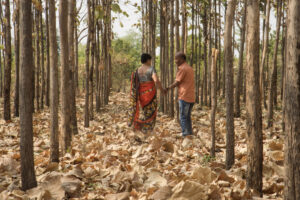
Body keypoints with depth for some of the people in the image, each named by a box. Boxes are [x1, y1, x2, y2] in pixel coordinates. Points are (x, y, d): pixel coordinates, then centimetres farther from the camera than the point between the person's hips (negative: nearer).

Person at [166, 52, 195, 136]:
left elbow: (177, 83, -9)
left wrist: (167, 88, 3)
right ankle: (190, 134, 18)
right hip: (191, 97, 9)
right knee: (188, 117, 15)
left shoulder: (182, 68, -10)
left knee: (183, 118, -4)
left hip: (184, 97, -8)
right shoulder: (190, 68, 16)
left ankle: (186, 136, -4)